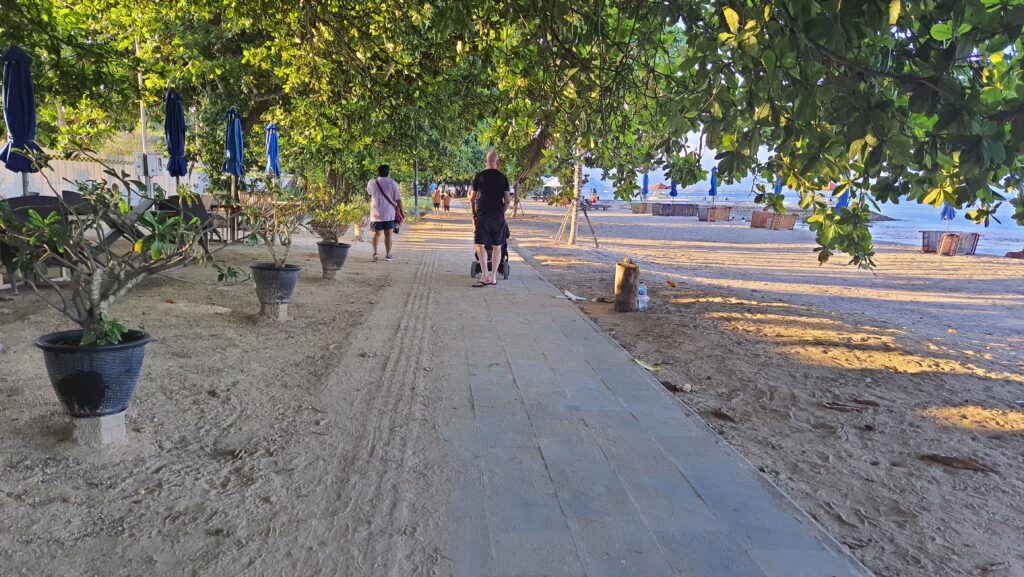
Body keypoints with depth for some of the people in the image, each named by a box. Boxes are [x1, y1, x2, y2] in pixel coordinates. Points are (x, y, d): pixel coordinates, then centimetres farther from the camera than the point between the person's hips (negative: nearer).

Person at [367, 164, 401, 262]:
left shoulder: (371, 182, 1)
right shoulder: (392, 183, -6)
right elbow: (398, 199, -6)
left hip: (376, 213, 2)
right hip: (389, 213, -2)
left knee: (376, 233, 13)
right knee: (388, 234, 6)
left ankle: (375, 253, 1)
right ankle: (388, 255, 11)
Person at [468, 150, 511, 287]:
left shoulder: (479, 176, 2)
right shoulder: (503, 177, 5)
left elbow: (472, 198, 5)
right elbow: (508, 200, 3)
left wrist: (474, 214, 18)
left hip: (482, 215, -2)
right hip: (498, 216, 2)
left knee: (480, 245, -3)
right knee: (497, 246, 8)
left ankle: (485, 276, -16)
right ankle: (494, 277, 9)